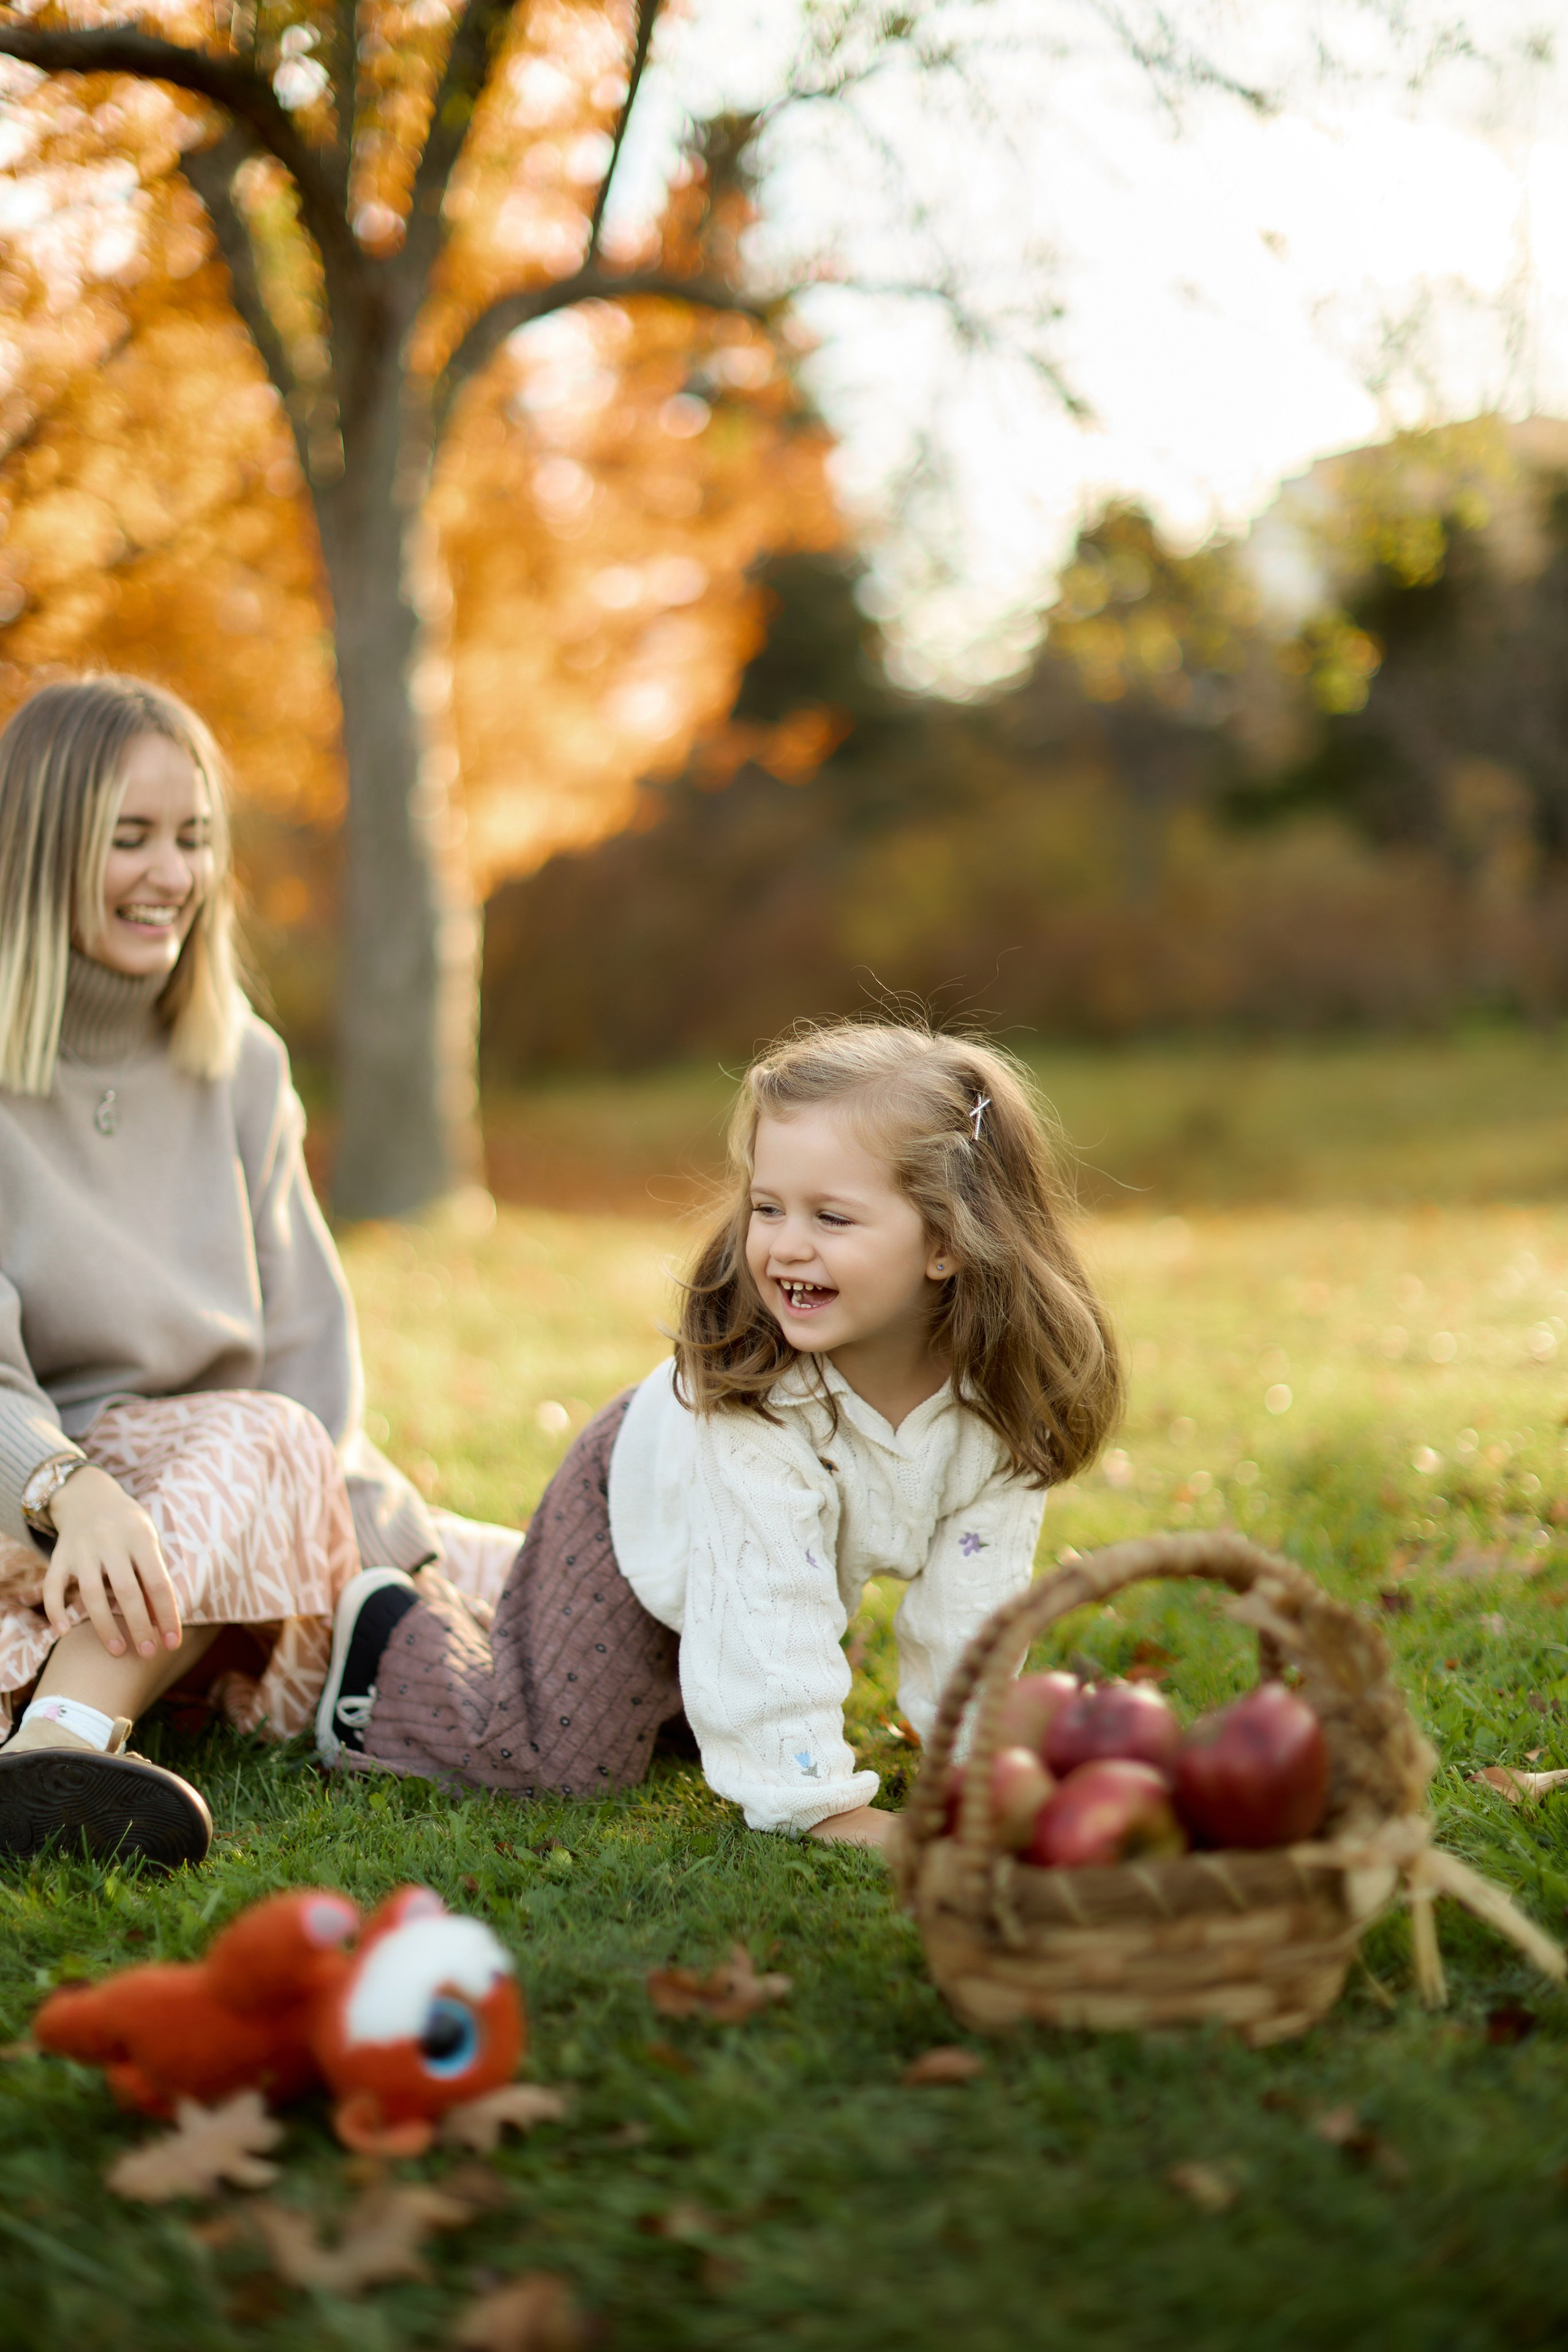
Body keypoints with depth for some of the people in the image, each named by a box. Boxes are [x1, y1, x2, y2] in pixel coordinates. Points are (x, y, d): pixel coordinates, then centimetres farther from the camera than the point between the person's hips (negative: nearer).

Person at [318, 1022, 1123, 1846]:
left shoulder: (999, 1389, -30)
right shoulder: (750, 1388, -44)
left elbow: (973, 1595, -19)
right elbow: (769, 1613, -42)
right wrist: (818, 1804, -41)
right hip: (642, 1503, -5)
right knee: (555, 1755, -9)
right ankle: (393, 1626, 14)